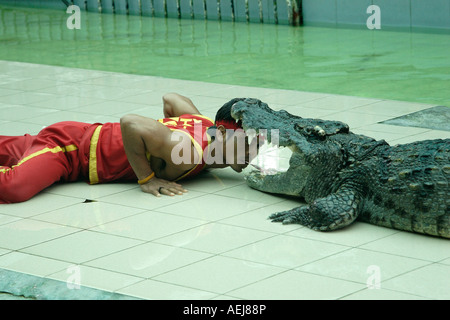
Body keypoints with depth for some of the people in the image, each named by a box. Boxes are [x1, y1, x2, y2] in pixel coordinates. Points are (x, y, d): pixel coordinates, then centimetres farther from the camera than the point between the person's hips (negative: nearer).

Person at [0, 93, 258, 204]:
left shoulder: (204, 122, -4)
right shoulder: (185, 151, -32)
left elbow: (170, 99, 15)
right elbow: (130, 123, -40)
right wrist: (147, 179, -30)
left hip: (86, 136, 10)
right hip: (70, 146, -10)